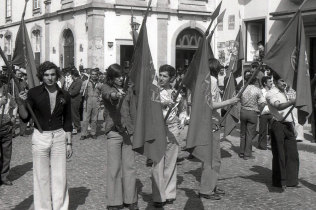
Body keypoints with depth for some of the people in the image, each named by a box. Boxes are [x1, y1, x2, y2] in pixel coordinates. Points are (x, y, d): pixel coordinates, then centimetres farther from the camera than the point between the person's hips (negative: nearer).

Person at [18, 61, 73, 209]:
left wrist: (69, 143, 8)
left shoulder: (64, 95, 4)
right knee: (42, 177, 4)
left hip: (59, 137, 2)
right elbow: (25, 117, -4)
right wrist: (21, 104, -22)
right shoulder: (34, 93, -4)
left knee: (60, 177, 4)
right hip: (40, 137, -1)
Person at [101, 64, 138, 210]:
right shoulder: (106, 88, 1)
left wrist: (135, 128, 4)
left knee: (130, 166, 6)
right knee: (114, 167, 0)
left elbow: (133, 110, 13)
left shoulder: (128, 89, 12)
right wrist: (116, 94, -47)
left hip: (128, 131, 3)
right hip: (114, 131, -3)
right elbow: (108, 94, -24)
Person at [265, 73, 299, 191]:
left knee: (292, 154, 7)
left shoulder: (286, 93, 19)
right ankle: (279, 181, 7)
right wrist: (292, 102, -42)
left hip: (288, 125, 7)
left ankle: (290, 180, 17)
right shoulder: (271, 94, -8)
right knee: (279, 155, -3)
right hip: (278, 125, -7)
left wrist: (293, 126, 21)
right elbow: (279, 106, -28)